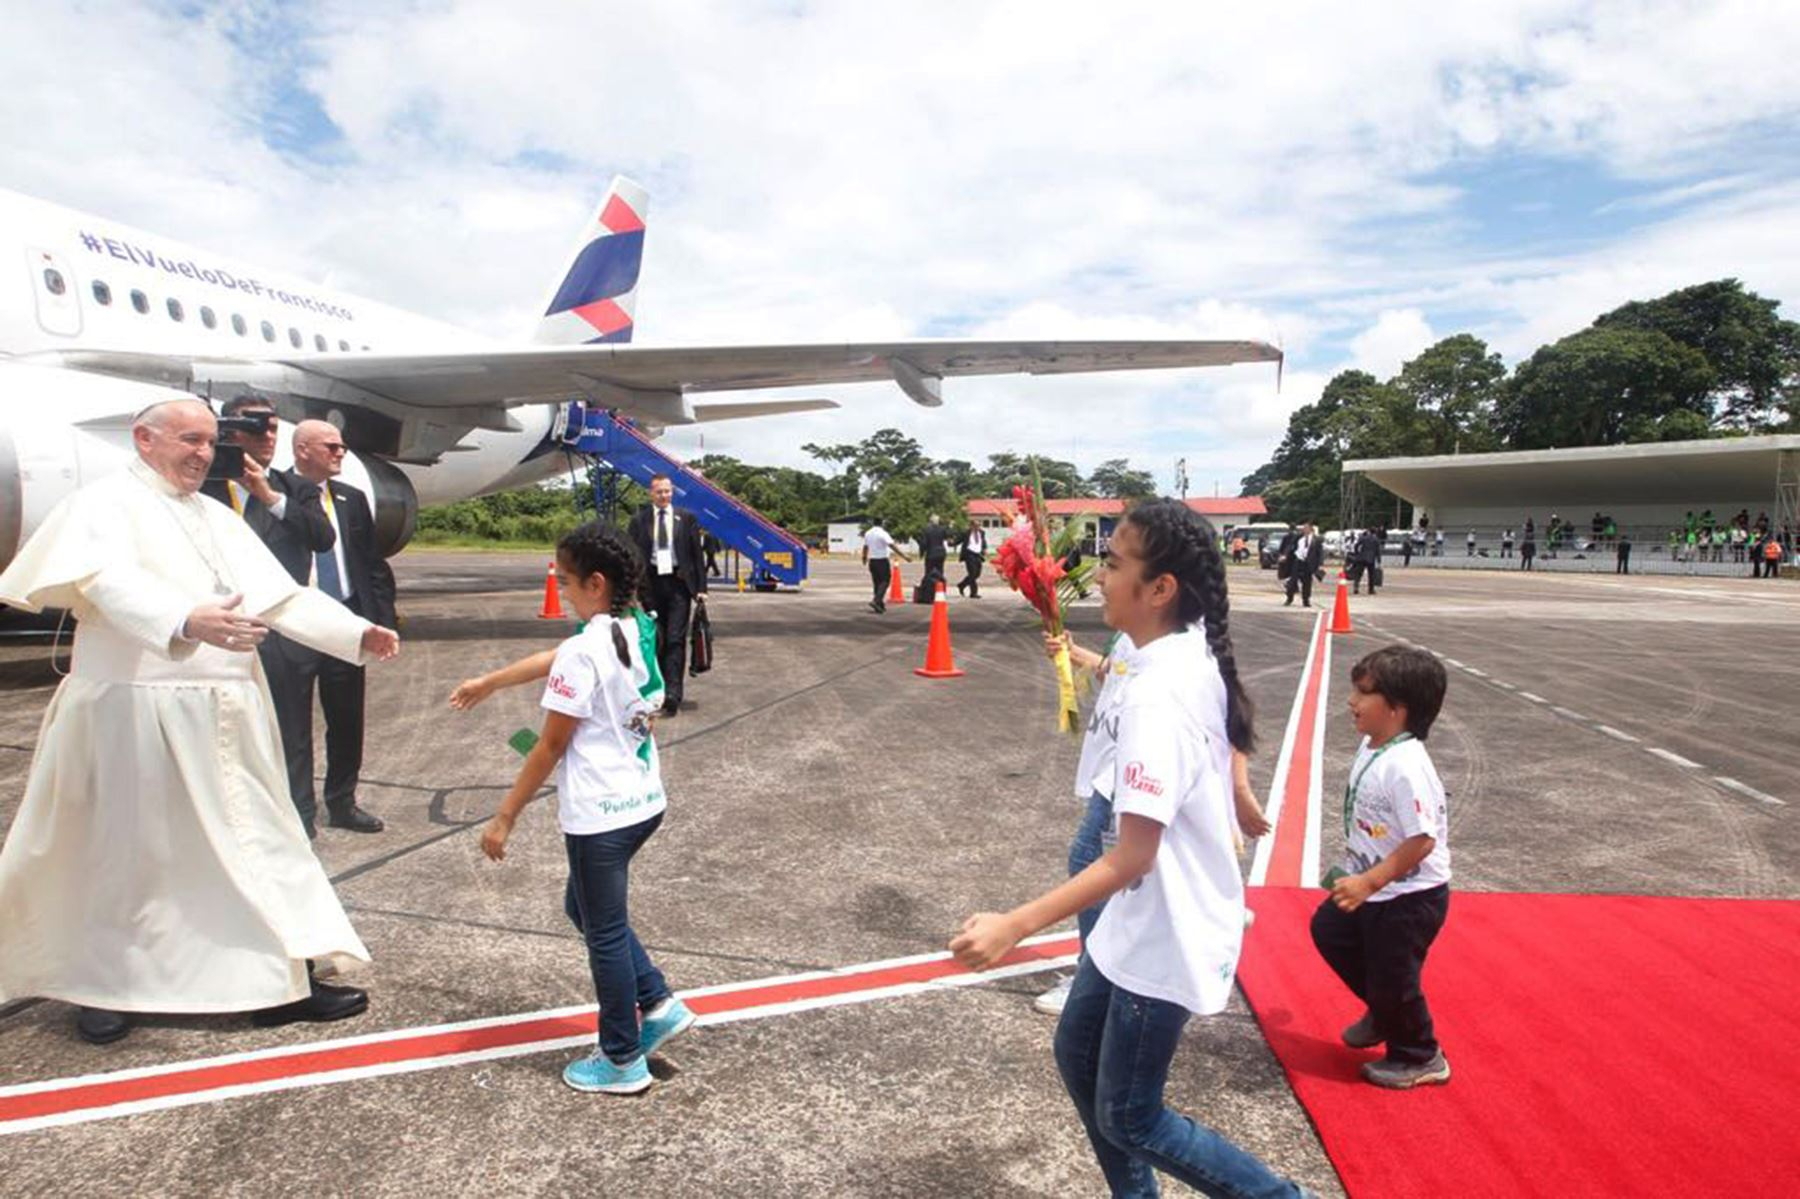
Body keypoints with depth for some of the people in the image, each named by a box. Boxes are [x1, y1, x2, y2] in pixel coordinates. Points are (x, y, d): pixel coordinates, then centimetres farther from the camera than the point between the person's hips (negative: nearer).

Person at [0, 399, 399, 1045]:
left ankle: (286, 979, 15)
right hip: (136, 710, -6)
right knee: (125, 849, 7)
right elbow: (112, 584, -24)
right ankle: (100, 985, 28)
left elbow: (282, 595, 10)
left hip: (224, 714, 6)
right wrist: (188, 623, -43)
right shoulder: (106, 503, -4)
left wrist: (358, 632, -4)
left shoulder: (219, 517, 16)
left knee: (257, 844, 7)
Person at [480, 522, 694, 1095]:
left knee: (605, 932, 9)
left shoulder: (582, 651, -20)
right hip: (645, 802, 8)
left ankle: (623, 1062, 25)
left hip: (599, 816, -8)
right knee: (584, 907, 26)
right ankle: (658, 1005, 26)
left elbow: (550, 747, -16)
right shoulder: (638, 635, 4)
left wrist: (504, 817, -7)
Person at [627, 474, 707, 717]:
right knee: (655, 640, 9)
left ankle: (673, 692, -12)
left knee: (676, 639, -8)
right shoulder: (639, 521, 5)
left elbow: (696, 554, 4)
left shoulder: (686, 518, 5)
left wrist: (701, 587, -1)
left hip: (679, 583, -1)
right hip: (651, 583, 1)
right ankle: (658, 688, 22)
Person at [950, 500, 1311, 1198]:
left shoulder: (1156, 696, -30)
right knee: (1077, 1051, 22)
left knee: (1130, 1119, 10)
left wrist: (1012, 927, -30)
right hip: (1142, 920, 9)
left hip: (1165, 940, -9)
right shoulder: (1196, 659, -2)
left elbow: (1131, 860, -29)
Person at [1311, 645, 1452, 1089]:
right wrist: (1353, 868, 18)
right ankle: (1383, 1012, 40)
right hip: (1372, 887, 9)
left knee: (1392, 977, 6)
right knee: (1328, 929, 21)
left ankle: (1421, 1058, 34)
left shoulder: (1405, 767, -30)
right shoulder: (1371, 746, -1)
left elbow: (1422, 840, -31)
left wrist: (1368, 882, -30)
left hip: (1410, 896, -9)